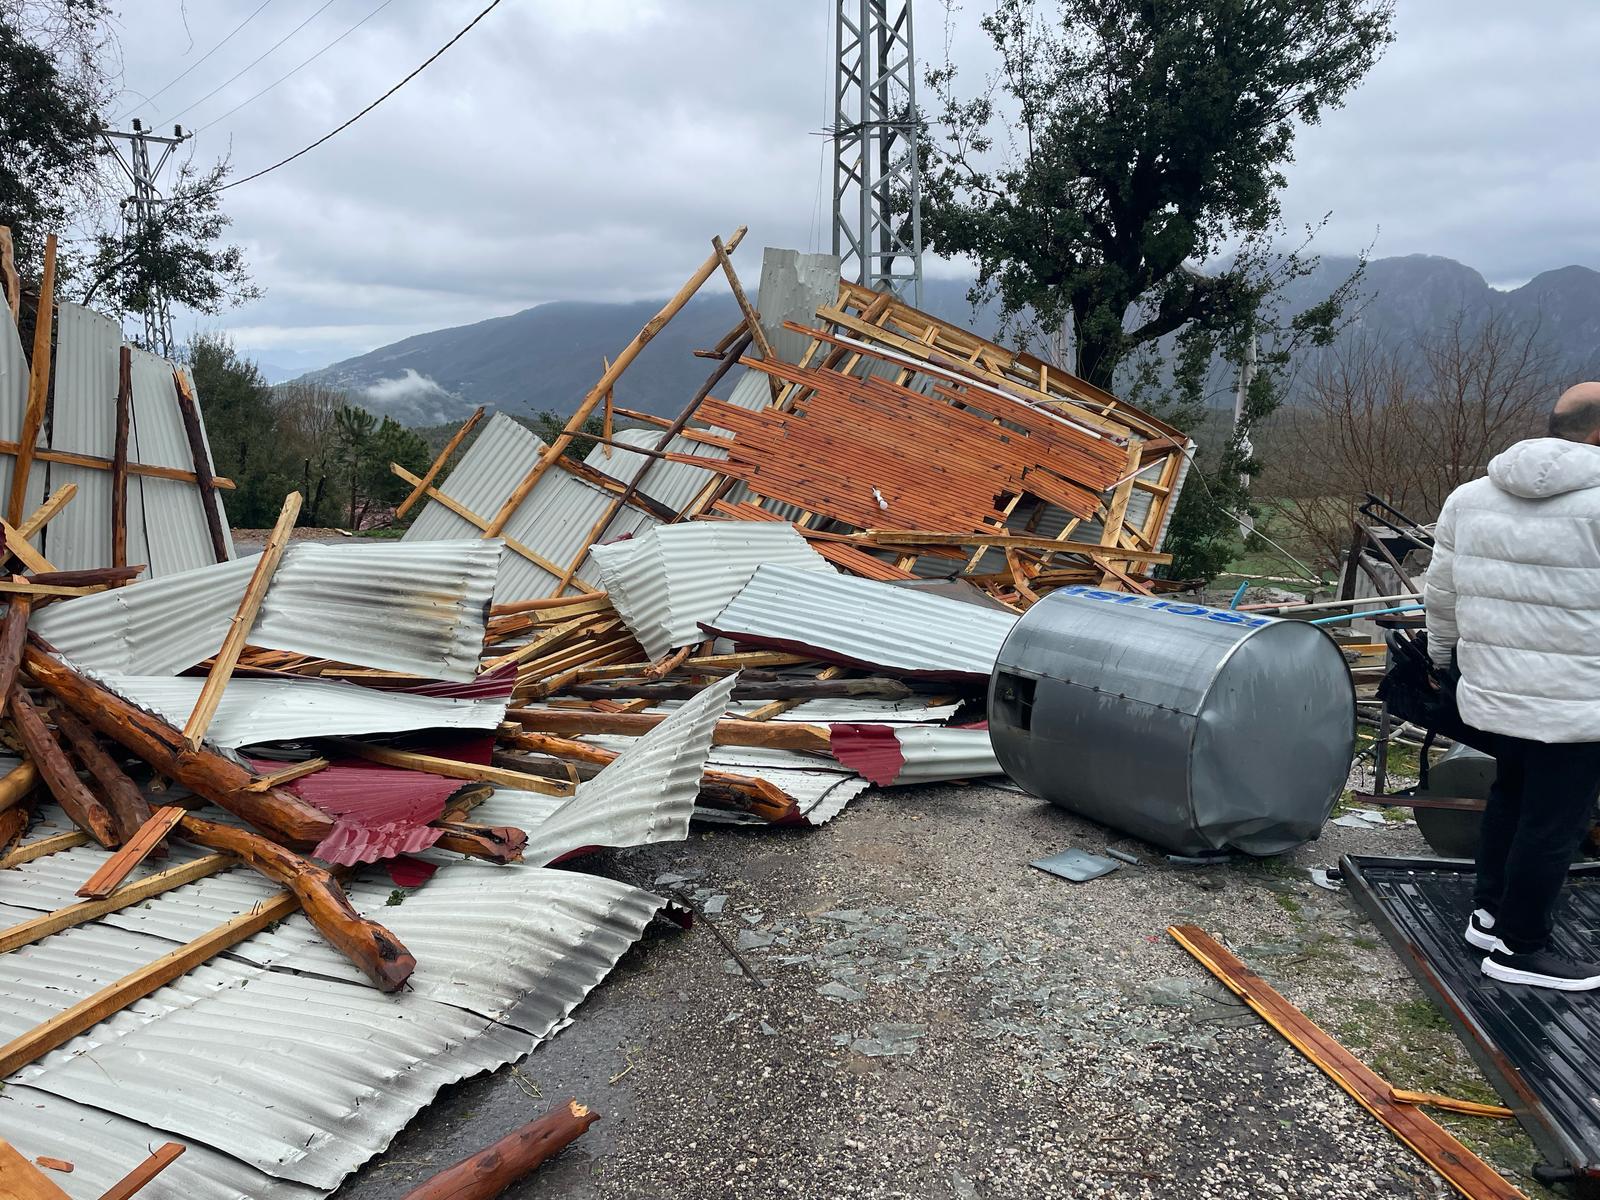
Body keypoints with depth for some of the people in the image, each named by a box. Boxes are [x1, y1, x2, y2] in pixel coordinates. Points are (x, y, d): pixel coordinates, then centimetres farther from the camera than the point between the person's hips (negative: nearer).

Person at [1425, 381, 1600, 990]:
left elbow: (1440, 590, 12)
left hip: (1492, 689, 7)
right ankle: (1519, 949, 18)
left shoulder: (1469, 496, 4)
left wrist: (1443, 651, 27)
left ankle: (1489, 914, 35)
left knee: (1510, 798, 24)